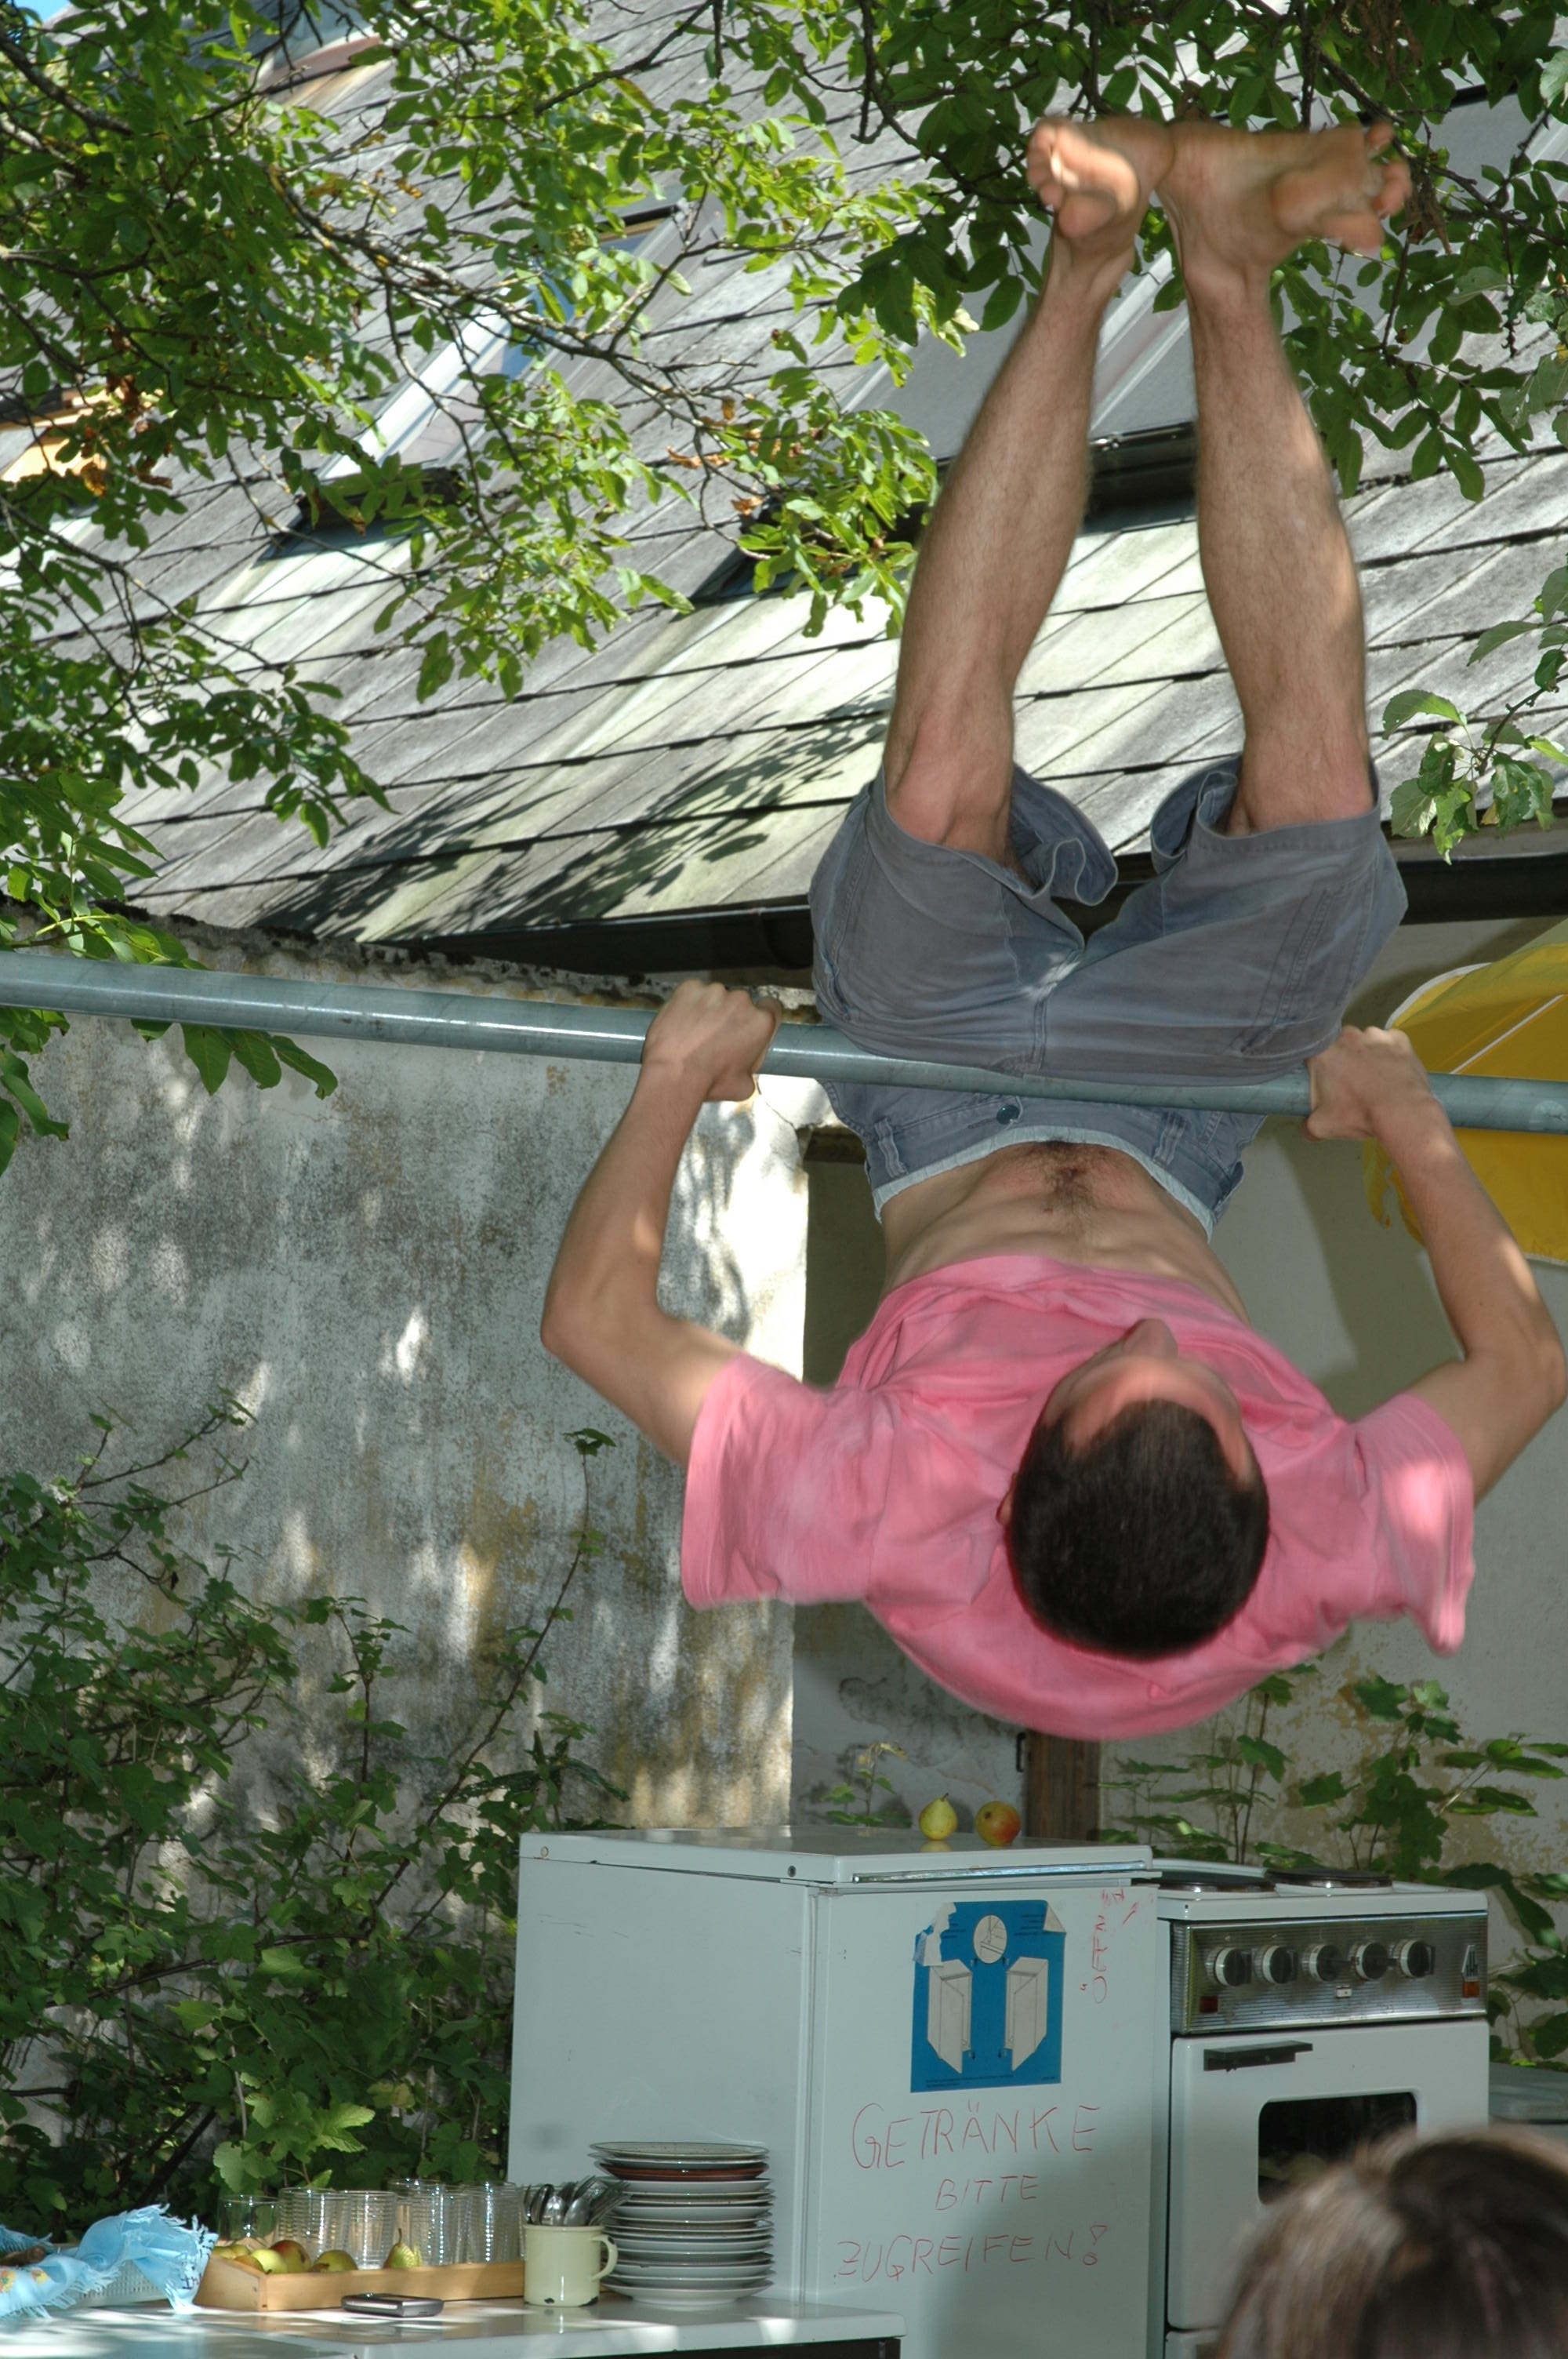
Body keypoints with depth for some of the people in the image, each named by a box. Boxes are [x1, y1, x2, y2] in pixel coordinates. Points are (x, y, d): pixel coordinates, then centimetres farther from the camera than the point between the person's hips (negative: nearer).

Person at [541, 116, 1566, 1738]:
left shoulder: (889, 1538, -45)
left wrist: (671, 1085, -24)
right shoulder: (1314, 1570, -40)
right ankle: (1224, 263, -7)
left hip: (939, 1099, -1)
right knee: (1314, 783, -22)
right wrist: (1413, 1124, -14)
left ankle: (1090, 270, -11)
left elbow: (595, 1319, -31)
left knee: (944, 770, -27)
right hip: (1168, 1127, 1)